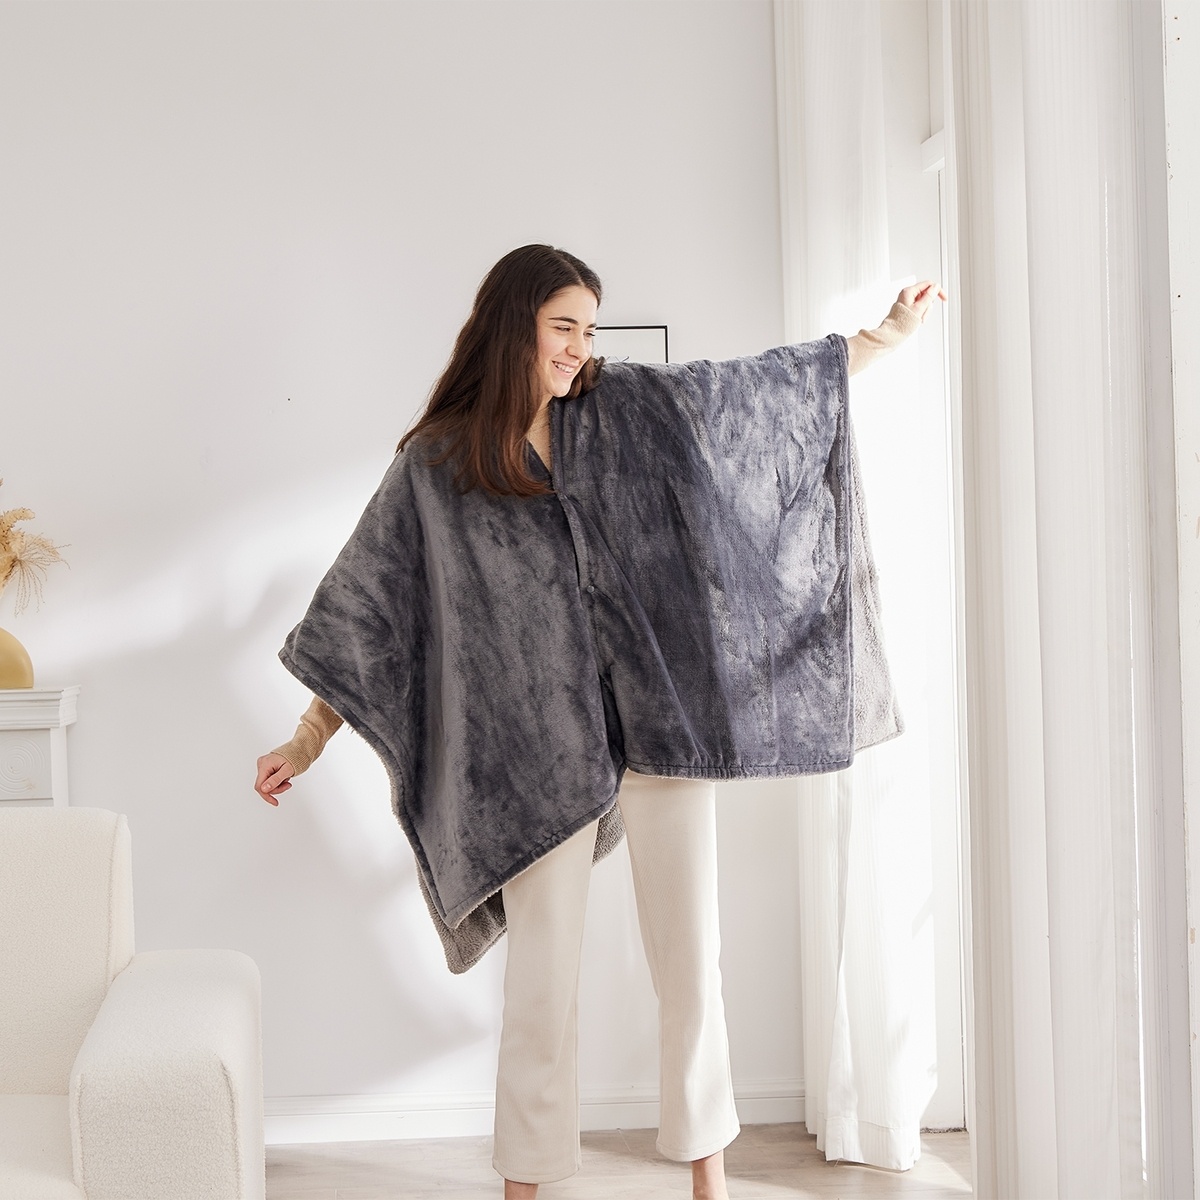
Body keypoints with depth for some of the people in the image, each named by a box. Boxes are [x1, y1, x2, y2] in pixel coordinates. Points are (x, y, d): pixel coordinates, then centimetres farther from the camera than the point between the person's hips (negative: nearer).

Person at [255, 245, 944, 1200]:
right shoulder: (436, 465, -2)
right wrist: (307, 741, -3)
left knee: (692, 962, 8)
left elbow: (766, 385, 13)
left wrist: (890, 333, 16)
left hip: (662, 725, 3)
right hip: (541, 752, -2)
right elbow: (365, 611, 1)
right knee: (542, 985, 4)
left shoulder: (625, 410, 5)